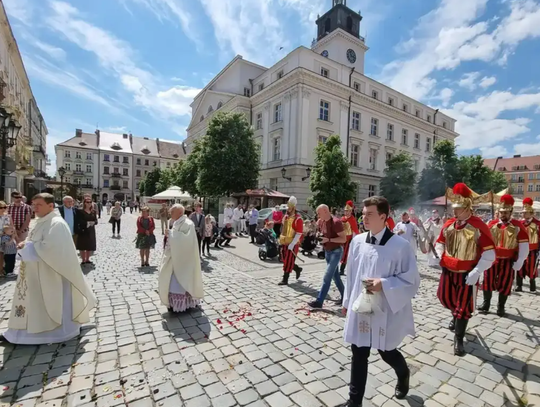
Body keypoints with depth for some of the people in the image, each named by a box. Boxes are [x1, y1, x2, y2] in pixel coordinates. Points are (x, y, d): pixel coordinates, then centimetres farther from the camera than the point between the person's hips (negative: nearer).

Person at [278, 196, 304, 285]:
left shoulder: (298, 219, -15)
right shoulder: (285, 217, 9)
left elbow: (299, 234, -18)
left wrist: (291, 245, -21)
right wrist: (281, 240, 14)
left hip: (292, 244, -8)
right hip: (284, 243, 8)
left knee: (288, 262, -1)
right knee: (284, 260, 15)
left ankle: (285, 280, 11)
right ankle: (298, 269, 37)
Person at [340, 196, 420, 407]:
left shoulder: (400, 245, -16)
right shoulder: (357, 241, -3)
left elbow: (412, 279, -10)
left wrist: (384, 284, -23)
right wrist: (347, 301, 13)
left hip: (386, 310, -3)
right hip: (360, 307, 3)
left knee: (386, 352, 18)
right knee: (359, 353, 12)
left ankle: (403, 374, 55)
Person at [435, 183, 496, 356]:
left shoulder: (479, 226, -16)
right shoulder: (448, 224, -1)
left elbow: (489, 254, -15)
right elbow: (440, 243, 14)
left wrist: (476, 273, -21)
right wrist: (441, 257, -2)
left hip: (467, 274, -5)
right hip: (448, 271, 5)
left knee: (463, 307, 7)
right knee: (445, 297, 19)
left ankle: (458, 339, 24)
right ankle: (455, 316, 51)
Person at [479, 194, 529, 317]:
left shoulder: (518, 226, -4)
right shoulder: (491, 224, 1)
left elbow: (524, 246, -5)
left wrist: (519, 263, -9)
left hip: (508, 261, -1)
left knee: (505, 285, 9)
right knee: (488, 282, 6)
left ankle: (501, 307, 24)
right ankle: (486, 304, 21)